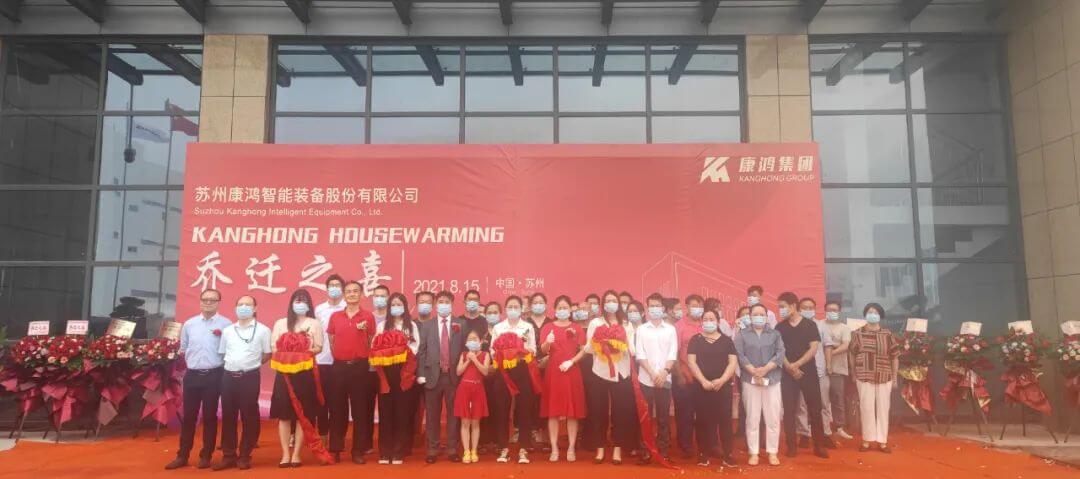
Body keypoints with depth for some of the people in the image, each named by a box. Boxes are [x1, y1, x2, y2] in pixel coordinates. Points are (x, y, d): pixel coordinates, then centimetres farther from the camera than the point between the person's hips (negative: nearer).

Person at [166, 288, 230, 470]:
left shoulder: (226, 325, -4)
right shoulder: (189, 324, 6)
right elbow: (183, 349, 16)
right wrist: (193, 362, 9)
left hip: (214, 375, -3)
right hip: (192, 375, 3)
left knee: (209, 416, 6)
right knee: (189, 416, 8)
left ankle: (206, 456, 16)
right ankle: (182, 456, 17)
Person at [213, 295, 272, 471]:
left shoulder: (262, 330, 2)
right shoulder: (227, 330, 14)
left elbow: (268, 354, 4)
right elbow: (222, 353, 19)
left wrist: (252, 364, 2)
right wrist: (231, 364, 7)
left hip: (250, 378, -4)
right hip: (228, 377, 4)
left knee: (249, 417, 1)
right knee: (228, 417, 7)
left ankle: (245, 456, 11)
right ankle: (229, 456, 17)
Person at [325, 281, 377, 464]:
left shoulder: (368, 316, 1)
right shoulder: (335, 316, 7)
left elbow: (372, 342, 9)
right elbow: (331, 340, 15)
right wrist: (338, 356, 9)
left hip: (360, 366, -2)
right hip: (339, 366, 2)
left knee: (360, 409, 2)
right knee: (337, 409, 5)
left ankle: (358, 450, 9)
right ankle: (335, 449, 14)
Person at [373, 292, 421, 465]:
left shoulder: (412, 326, 10)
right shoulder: (382, 325, 12)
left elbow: (415, 346, 1)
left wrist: (404, 353, -14)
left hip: (404, 369, -1)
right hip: (386, 370, 1)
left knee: (402, 411, 0)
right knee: (385, 411, 0)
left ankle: (399, 452, 5)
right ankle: (384, 452, 6)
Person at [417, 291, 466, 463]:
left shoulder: (461, 325, 6)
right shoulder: (426, 326, 8)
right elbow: (421, 351, 4)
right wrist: (421, 374, -5)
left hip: (454, 376, 0)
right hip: (433, 376, 1)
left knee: (453, 414, 4)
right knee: (433, 415, 6)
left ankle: (452, 449, 13)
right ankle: (432, 450, 15)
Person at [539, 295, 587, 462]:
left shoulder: (577, 328, 8)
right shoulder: (548, 327, 5)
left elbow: (584, 350, 2)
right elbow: (543, 351, -6)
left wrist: (571, 361, -13)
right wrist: (547, 343, -28)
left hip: (572, 372, 0)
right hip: (553, 372, 0)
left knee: (573, 412, 1)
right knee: (553, 411, -1)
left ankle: (571, 448, 7)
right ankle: (554, 449, 5)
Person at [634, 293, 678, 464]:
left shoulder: (670, 329, 6)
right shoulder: (641, 329, 5)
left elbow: (673, 354, 1)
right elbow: (640, 355, -2)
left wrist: (664, 372, -13)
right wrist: (652, 374, -11)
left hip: (665, 379, 0)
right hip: (645, 379, 0)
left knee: (663, 416, 4)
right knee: (645, 416, 2)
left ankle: (663, 450, 11)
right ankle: (645, 450, 8)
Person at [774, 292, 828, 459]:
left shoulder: (810, 325, 1)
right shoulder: (780, 327, 6)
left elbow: (814, 348, -6)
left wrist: (797, 364, -13)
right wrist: (790, 368, -13)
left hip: (809, 373, -1)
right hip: (788, 374, 1)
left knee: (815, 409, 1)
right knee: (789, 410, 1)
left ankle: (819, 446, 10)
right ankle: (791, 446, 8)